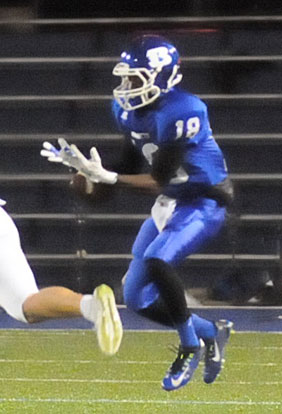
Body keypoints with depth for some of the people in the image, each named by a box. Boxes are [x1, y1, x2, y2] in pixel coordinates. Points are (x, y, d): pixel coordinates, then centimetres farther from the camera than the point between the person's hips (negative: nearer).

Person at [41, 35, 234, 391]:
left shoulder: (181, 112, -27)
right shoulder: (128, 110, -1)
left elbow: (159, 180, -24)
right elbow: (131, 168, 8)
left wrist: (106, 176, -30)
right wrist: (93, 179, -10)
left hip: (204, 203, -9)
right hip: (170, 202, 9)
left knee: (156, 261, -33)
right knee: (137, 298, 6)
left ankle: (190, 347, -12)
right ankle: (210, 332, 28)